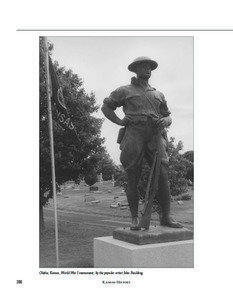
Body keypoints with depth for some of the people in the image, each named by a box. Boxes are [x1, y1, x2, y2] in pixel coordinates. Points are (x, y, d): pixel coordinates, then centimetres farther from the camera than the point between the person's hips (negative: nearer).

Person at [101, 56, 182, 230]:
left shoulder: (158, 95, 26)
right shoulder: (125, 91, 16)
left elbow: (168, 116, 28)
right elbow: (106, 107, 20)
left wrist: (165, 121, 3)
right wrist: (120, 122, 6)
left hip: (155, 137, 3)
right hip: (133, 136, -2)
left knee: (163, 176, -9)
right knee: (133, 181, -2)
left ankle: (166, 217, -1)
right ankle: (135, 219, 8)